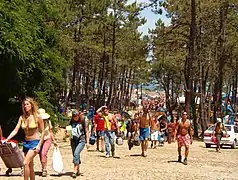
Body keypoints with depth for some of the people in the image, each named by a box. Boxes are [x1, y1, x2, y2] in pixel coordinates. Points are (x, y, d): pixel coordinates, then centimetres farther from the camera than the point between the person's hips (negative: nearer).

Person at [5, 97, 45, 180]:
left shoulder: (37, 117, -9)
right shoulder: (22, 117, 4)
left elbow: (43, 132, -6)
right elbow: (15, 130, -1)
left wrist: (39, 145, -13)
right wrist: (7, 139, -15)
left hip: (35, 142, -6)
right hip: (26, 143, 6)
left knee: (26, 163, -20)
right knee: (30, 166, 11)